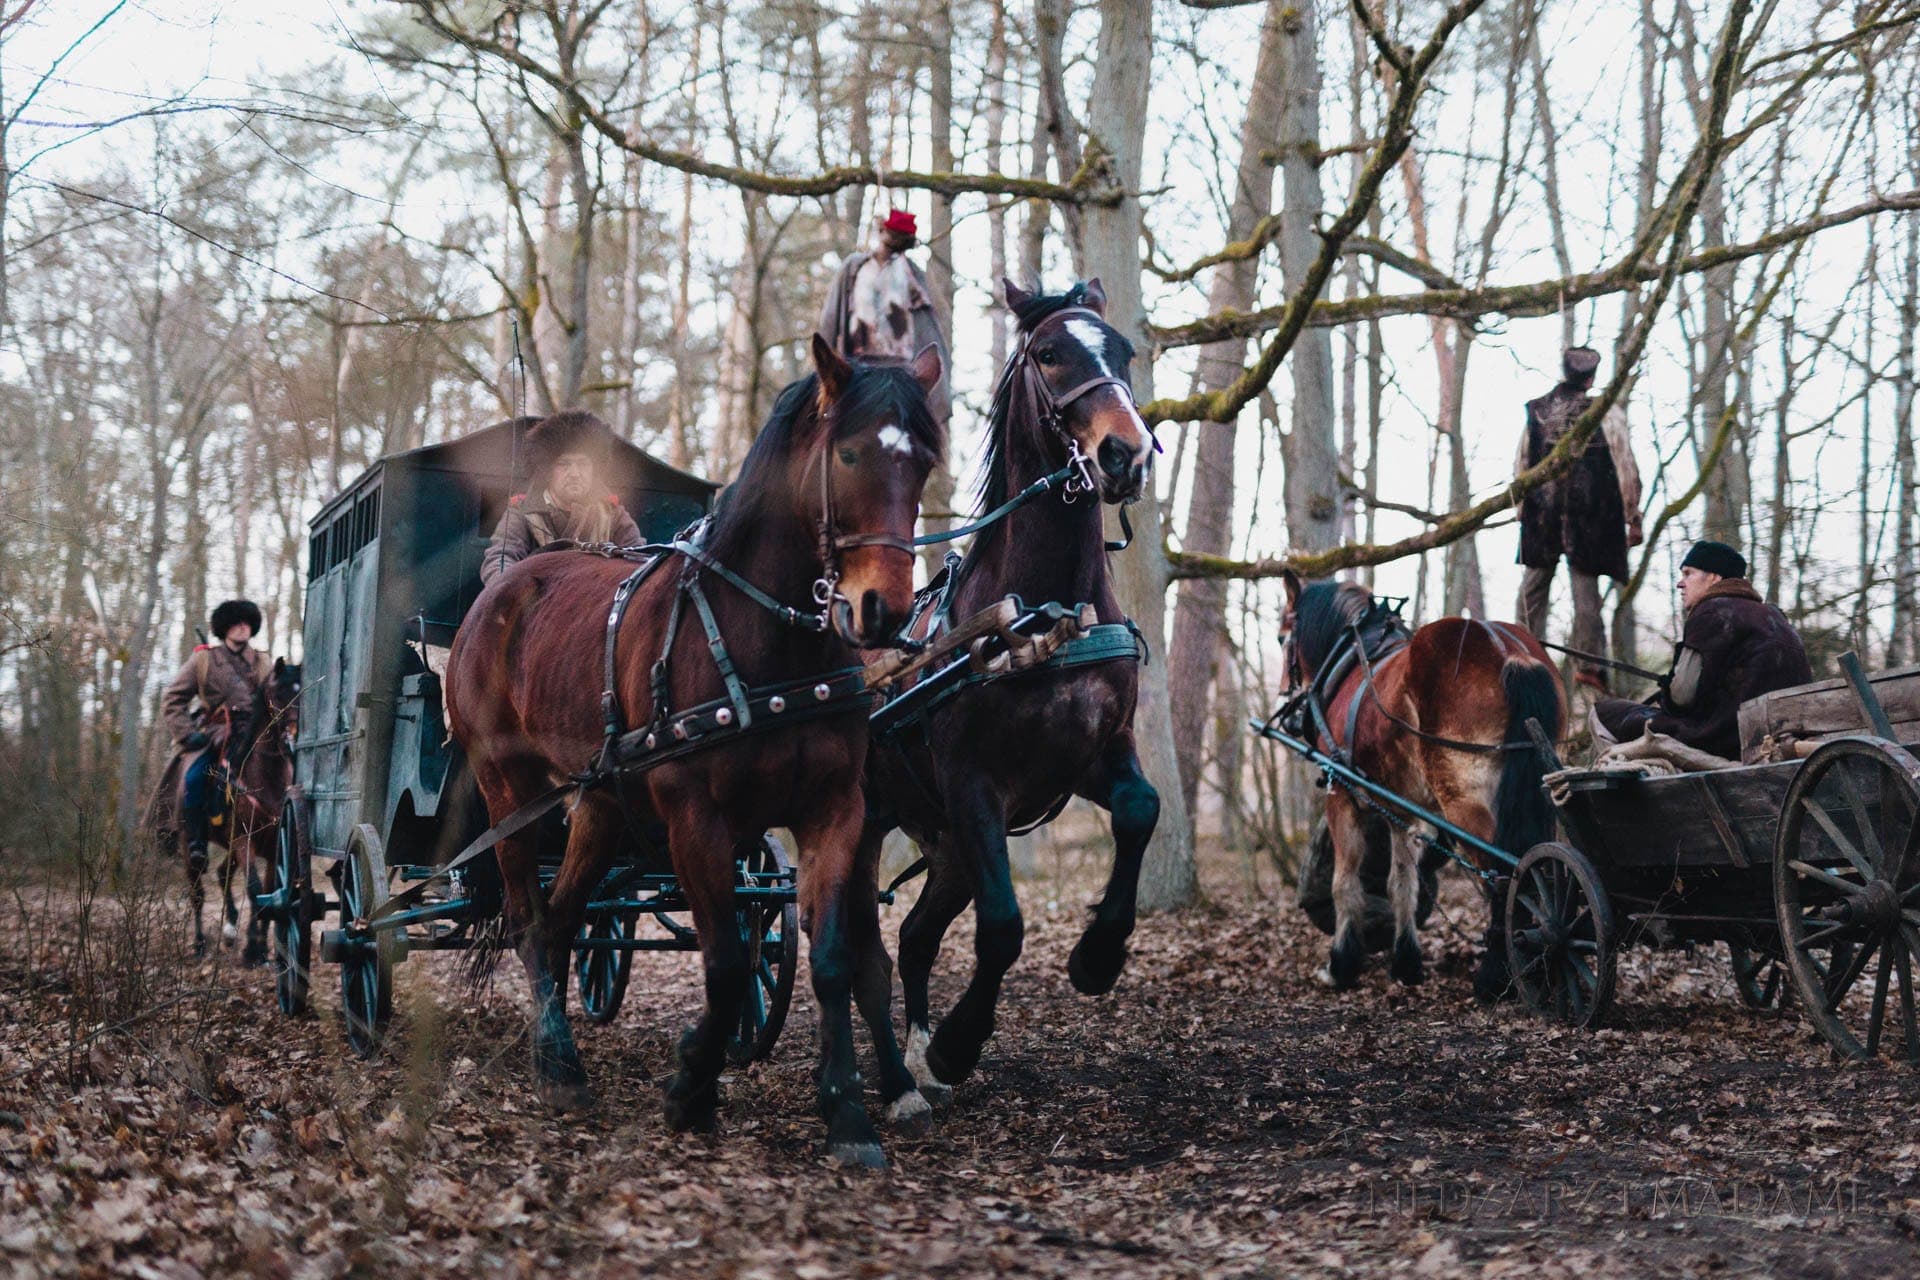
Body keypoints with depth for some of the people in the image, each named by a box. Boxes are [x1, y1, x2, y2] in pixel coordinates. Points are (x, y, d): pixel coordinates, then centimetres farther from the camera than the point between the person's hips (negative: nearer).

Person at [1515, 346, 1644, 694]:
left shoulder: (1536, 410, 5)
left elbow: (1521, 464, 9)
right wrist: (1633, 518, 0)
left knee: (1535, 581, 12)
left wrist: (1522, 509, 19)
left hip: (1541, 509, 3)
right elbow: (1625, 468, -6)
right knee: (1585, 586, 1)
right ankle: (1587, 663, -2)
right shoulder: (1606, 412, -6)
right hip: (1589, 512, -3)